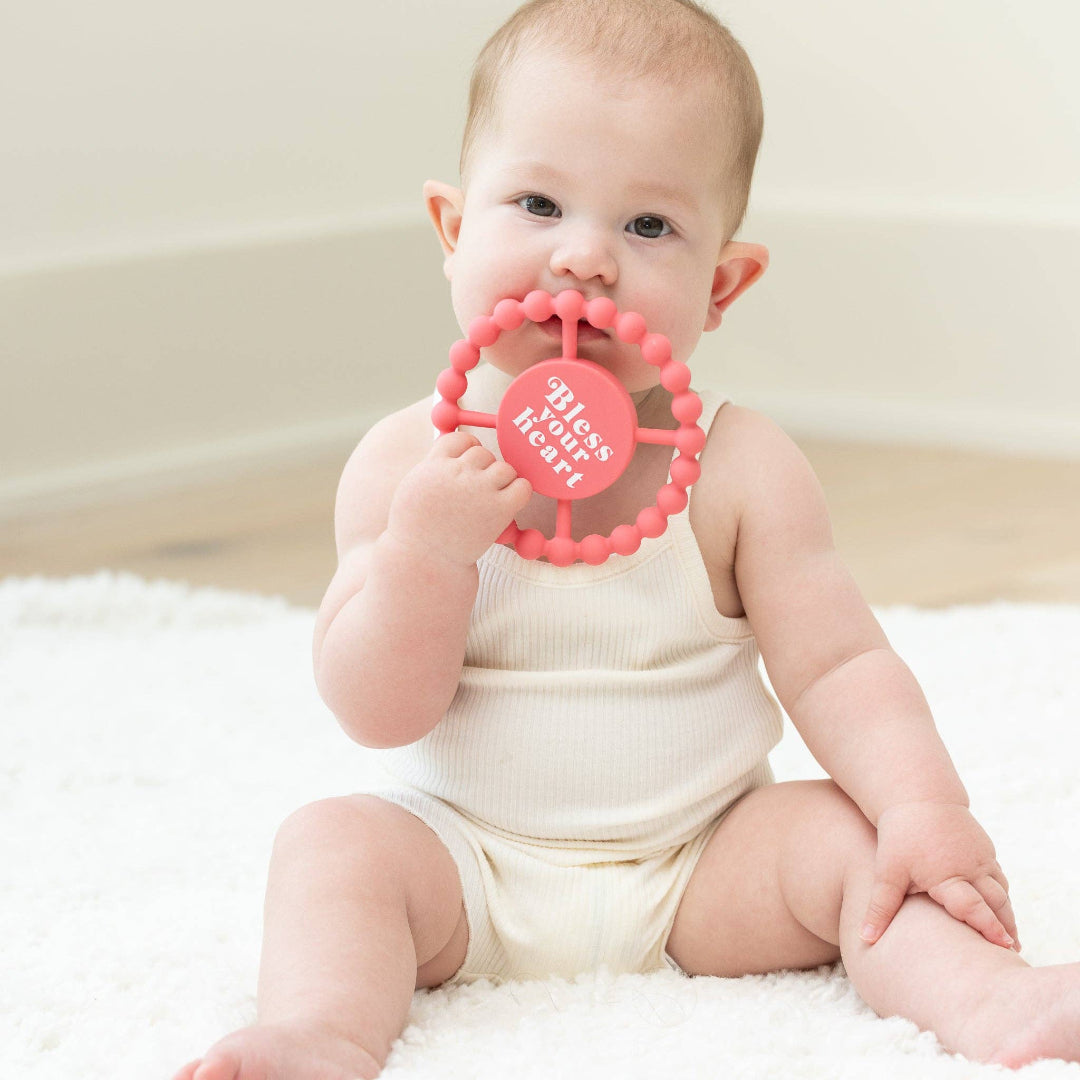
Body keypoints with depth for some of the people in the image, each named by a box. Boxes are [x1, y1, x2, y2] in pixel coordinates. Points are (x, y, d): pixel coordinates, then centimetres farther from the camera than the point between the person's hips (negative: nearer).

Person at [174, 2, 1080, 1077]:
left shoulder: (741, 467, -7)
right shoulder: (408, 460, -7)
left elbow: (840, 670, -9)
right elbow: (378, 713, -11)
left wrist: (926, 806, -27)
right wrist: (428, 549, -27)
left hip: (701, 867, 0)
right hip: (468, 864, 0)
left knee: (859, 839, -21)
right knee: (331, 841, -24)